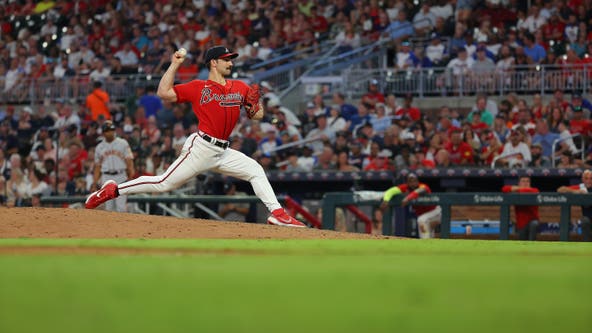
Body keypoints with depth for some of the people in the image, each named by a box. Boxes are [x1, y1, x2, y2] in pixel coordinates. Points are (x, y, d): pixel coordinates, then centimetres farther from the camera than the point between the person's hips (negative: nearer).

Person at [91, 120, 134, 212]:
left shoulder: (123, 143, 4)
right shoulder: (99, 147, 13)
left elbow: (129, 162, -2)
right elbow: (97, 167, 15)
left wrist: (131, 178, -13)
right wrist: (94, 183, 7)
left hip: (121, 177, -3)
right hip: (106, 178, 3)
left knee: (121, 207, -11)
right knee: (108, 207, 1)